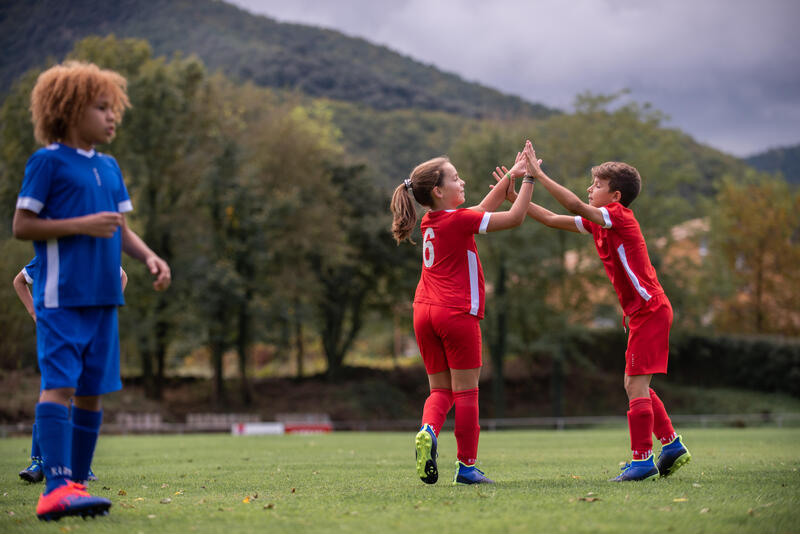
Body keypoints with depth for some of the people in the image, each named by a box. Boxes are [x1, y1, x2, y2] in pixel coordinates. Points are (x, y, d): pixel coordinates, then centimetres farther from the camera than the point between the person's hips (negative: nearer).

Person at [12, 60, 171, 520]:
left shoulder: (109, 167, 17)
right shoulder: (47, 161, -4)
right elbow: (22, 225, -7)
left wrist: (150, 257, 5)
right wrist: (83, 225, -15)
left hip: (103, 296, 7)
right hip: (60, 296, -7)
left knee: (92, 391, 8)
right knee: (59, 384, -14)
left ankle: (76, 482, 15)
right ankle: (57, 486, -19)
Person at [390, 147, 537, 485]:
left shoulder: (431, 221, 12)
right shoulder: (458, 220, -9)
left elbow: (481, 211, 24)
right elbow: (515, 217, -6)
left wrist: (510, 177, 23)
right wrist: (528, 179, 5)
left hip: (425, 312, 7)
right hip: (457, 314, -7)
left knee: (440, 389, 12)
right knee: (466, 391, 1)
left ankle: (428, 430, -17)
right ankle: (466, 466, 4)